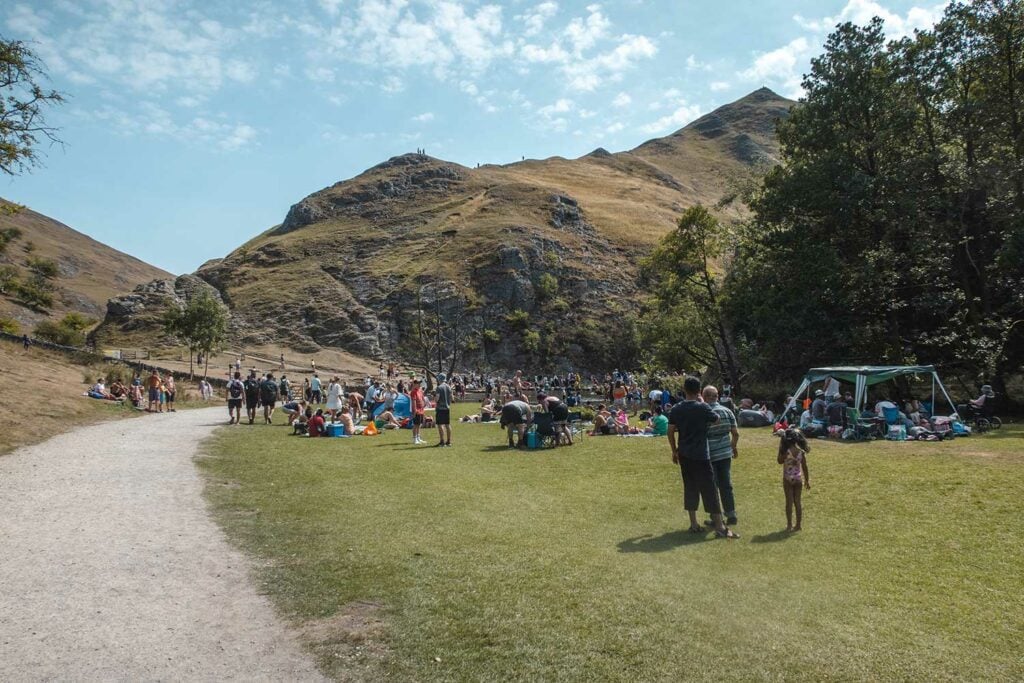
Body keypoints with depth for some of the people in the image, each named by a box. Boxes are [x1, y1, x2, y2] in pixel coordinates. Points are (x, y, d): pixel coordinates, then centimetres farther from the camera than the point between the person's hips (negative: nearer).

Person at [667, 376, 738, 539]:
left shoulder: (676, 409, 2)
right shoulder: (703, 407, -12)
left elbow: (670, 432, 4)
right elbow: (716, 420, 6)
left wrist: (674, 451, 14)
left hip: (684, 455, 5)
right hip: (700, 455, -5)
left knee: (690, 487, 13)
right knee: (709, 489, -2)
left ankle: (694, 524, 16)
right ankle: (720, 527, 0)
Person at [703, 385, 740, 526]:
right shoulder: (727, 411, 1)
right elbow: (735, 433, 5)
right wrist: (734, 447, 20)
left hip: (709, 455, -5)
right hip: (725, 453, 5)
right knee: (726, 485, 15)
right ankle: (731, 515, 20)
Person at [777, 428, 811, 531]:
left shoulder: (786, 451, -15)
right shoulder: (801, 451, -4)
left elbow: (780, 461, 2)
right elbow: (804, 467, 0)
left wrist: (780, 449, -2)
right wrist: (807, 480, 9)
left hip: (788, 479, -3)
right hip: (798, 478, 3)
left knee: (789, 502, 5)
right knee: (797, 501, 11)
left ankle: (789, 525, 9)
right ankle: (798, 525, 15)